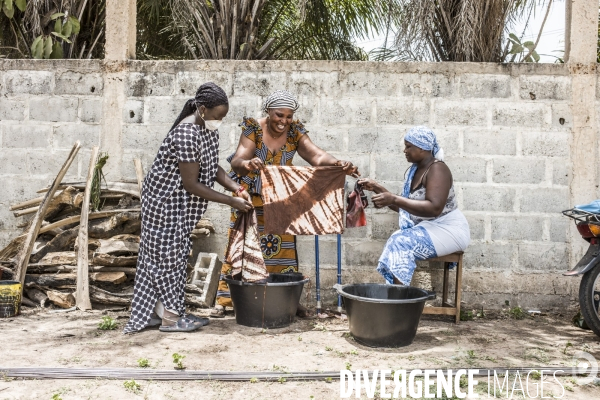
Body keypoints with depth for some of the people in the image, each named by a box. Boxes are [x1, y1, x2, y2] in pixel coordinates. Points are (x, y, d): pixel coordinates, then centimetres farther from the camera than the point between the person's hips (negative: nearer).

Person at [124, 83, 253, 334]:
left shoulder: (208, 127, -1)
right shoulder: (186, 135, -28)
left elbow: (212, 167, 8)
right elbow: (191, 184, -25)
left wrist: (235, 187, -8)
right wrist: (230, 201, -23)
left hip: (181, 202, 9)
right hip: (165, 200, -9)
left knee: (174, 254, 14)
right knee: (168, 255, 0)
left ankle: (159, 310, 26)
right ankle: (170, 317, 11)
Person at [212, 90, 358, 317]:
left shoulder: (295, 132, -9)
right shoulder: (253, 130, -17)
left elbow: (317, 156, -22)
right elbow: (236, 160, -30)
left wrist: (339, 164, -43)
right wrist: (246, 164, -55)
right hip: (250, 199, -2)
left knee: (283, 248, 5)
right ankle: (224, 300, 9)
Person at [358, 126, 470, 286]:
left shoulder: (437, 169, -15)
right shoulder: (415, 170, 10)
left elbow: (434, 208, -29)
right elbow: (402, 207, 17)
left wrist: (394, 199, -33)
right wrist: (377, 188, 10)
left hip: (448, 230, -7)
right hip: (428, 228, 8)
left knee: (402, 242, -27)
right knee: (397, 241, -19)